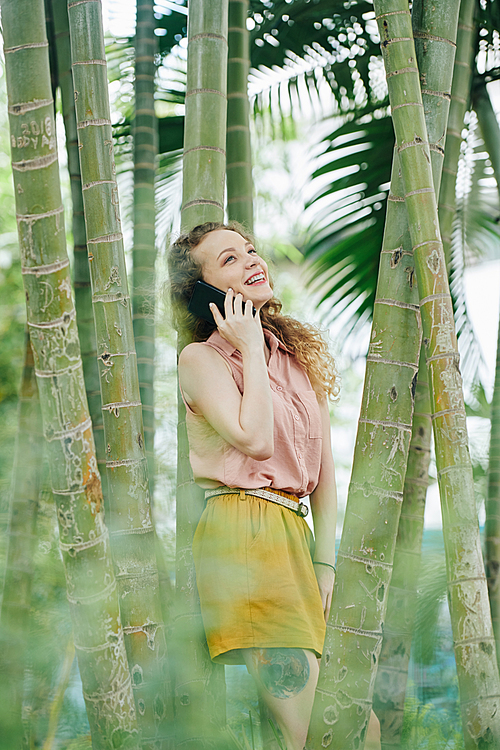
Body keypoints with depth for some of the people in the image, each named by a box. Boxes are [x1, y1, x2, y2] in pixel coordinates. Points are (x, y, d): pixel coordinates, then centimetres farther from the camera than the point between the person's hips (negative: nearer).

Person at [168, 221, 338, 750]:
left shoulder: (300, 355, 18)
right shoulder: (200, 357, -1)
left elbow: (324, 467, 17)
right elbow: (256, 439, -16)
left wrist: (325, 563, 9)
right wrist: (251, 350, -5)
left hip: (295, 530, 7)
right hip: (240, 534, -7)